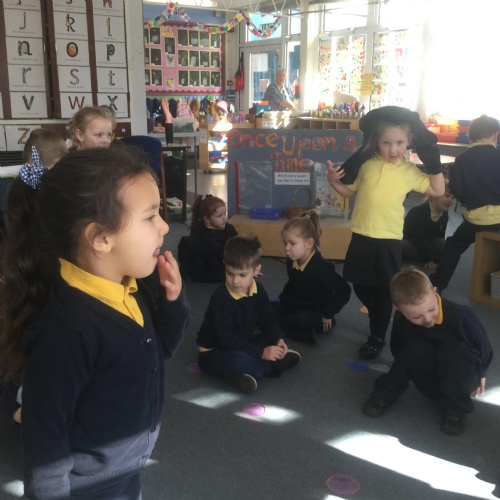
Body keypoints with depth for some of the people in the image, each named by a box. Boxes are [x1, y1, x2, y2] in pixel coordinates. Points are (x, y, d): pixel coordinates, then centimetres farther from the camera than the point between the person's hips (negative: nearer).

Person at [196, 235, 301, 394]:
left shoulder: (258, 291, -4)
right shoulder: (221, 298, -26)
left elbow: (268, 321, 5)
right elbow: (226, 340, -29)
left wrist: (279, 339, -17)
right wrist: (261, 353, -32)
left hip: (241, 345, 8)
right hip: (214, 352, -7)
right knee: (238, 360, -38)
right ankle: (275, 365, -11)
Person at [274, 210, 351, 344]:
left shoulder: (321, 267, -25)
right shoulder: (291, 261, -3)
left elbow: (344, 290, -25)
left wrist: (328, 314, -21)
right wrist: (283, 299, 5)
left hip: (316, 313, -8)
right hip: (295, 306, 8)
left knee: (300, 319, -40)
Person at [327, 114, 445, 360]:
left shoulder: (410, 171, -1)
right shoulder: (366, 164, 0)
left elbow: (438, 190, 7)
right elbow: (349, 190, 11)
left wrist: (435, 164, -5)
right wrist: (333, 180, -8)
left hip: (389, 239, -2)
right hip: (361, 237, 2)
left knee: (383, 291, 6)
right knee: (361, 286, 14)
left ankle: (377, 337, 23)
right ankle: (378, 317, 41)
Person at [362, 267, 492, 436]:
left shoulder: (461, 316, -27)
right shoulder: (402, 320, -20)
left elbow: (484, 346, -10)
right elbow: (397, 348, 0)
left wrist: (479, 374, 4)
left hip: (463, 378, -1)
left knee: (451, 351, -33)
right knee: (414, 347, -28)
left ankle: (455, 408, -19)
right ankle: (386, 393, -15)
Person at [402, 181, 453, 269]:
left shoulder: (444, 215, -6)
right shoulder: (417, 212, -26)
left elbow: (440, 236, 1)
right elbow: (418, 238, -26)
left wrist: (434, 259, -8)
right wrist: (428, 260, -24)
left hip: (426, 243, 7)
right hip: (409, 242, -7)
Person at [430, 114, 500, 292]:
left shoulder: (462, 159, -3)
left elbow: (456, 190, -6)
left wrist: (472, 202, 11)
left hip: (476, 217, 0)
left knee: (453, 245, 20)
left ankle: (436, 284, 16)